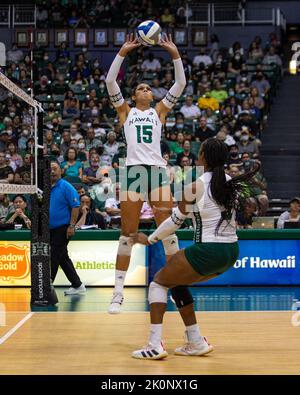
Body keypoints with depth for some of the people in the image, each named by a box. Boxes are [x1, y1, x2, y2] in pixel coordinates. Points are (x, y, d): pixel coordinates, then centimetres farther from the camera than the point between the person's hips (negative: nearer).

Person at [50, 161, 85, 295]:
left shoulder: (66, 187, -9)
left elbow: (75, 206, -13)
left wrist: (72, 226, -18)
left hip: (62, 229, -8)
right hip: (51, 229, 8)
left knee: (54, 257, -7)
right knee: (63, 258, 12)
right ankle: (77, 285, 20)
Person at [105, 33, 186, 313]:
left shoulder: (159, 110, 19)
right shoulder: (126, 111, 16)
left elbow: (181, 84, 10)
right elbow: (110, 81, 5)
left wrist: (175, 54, 1)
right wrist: (122, 53, -1)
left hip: (157, 170, 1)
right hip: (133, 170, -1)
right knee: (127, 232, -1)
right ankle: (118, 292, 4)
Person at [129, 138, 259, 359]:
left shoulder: (196, 185, -10)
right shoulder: (232, 184, 6)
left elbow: (176, 220, -2)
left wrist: (149, 239, 12)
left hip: (207, 250, -7)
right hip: (232, 252, 7)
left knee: (159, 283, 11)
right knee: (177, 283, 25)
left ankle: (155, 345, -2)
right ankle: (196, 343, 21)